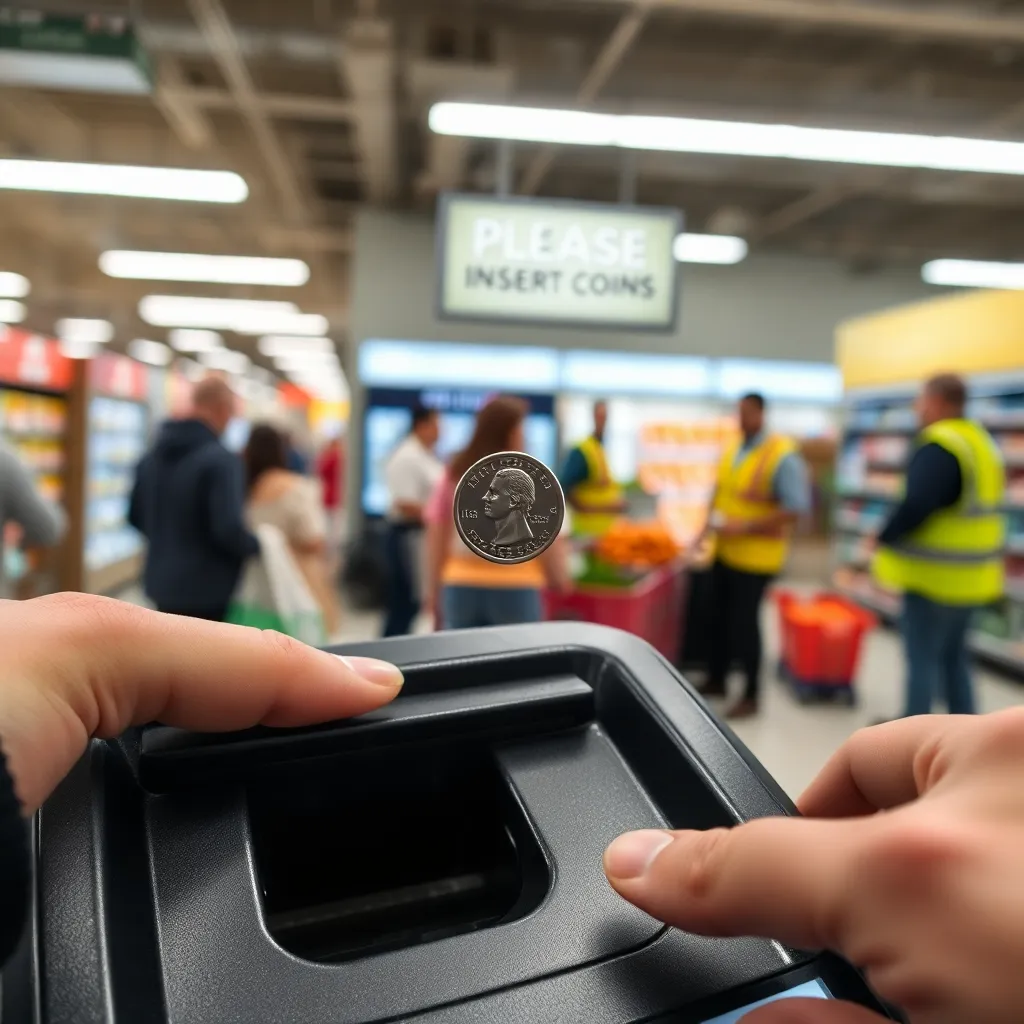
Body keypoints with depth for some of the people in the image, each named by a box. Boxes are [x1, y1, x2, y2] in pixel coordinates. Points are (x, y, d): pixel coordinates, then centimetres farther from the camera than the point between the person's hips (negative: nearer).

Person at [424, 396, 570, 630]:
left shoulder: (453, 475, 5)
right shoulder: (529, 478, -6)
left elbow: (435, 538, 6)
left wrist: (433, 589, 13)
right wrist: (560, 581, 9)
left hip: (461, 587, 4)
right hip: (514, 589, -3)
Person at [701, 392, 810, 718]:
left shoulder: (782, 455, -16)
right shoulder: (732, 450, 7)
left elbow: (797, 508, -21)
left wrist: (746, 527, -24)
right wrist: (711, 519, 1)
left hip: (756, 557, -7)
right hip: (725, 551, 7)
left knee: (744, 623, 1)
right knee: (719, 618, 14)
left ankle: (751, 695, 17)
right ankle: (716, 680, 32)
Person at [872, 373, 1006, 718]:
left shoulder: (938, 446, -20)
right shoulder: (982, 442, 12)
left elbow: (916, 505, -29)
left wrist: (885, 539, -14)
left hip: (936, 574, -9)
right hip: (968, 573, 9)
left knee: (922, 654, 1)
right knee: (953, 652, 20)